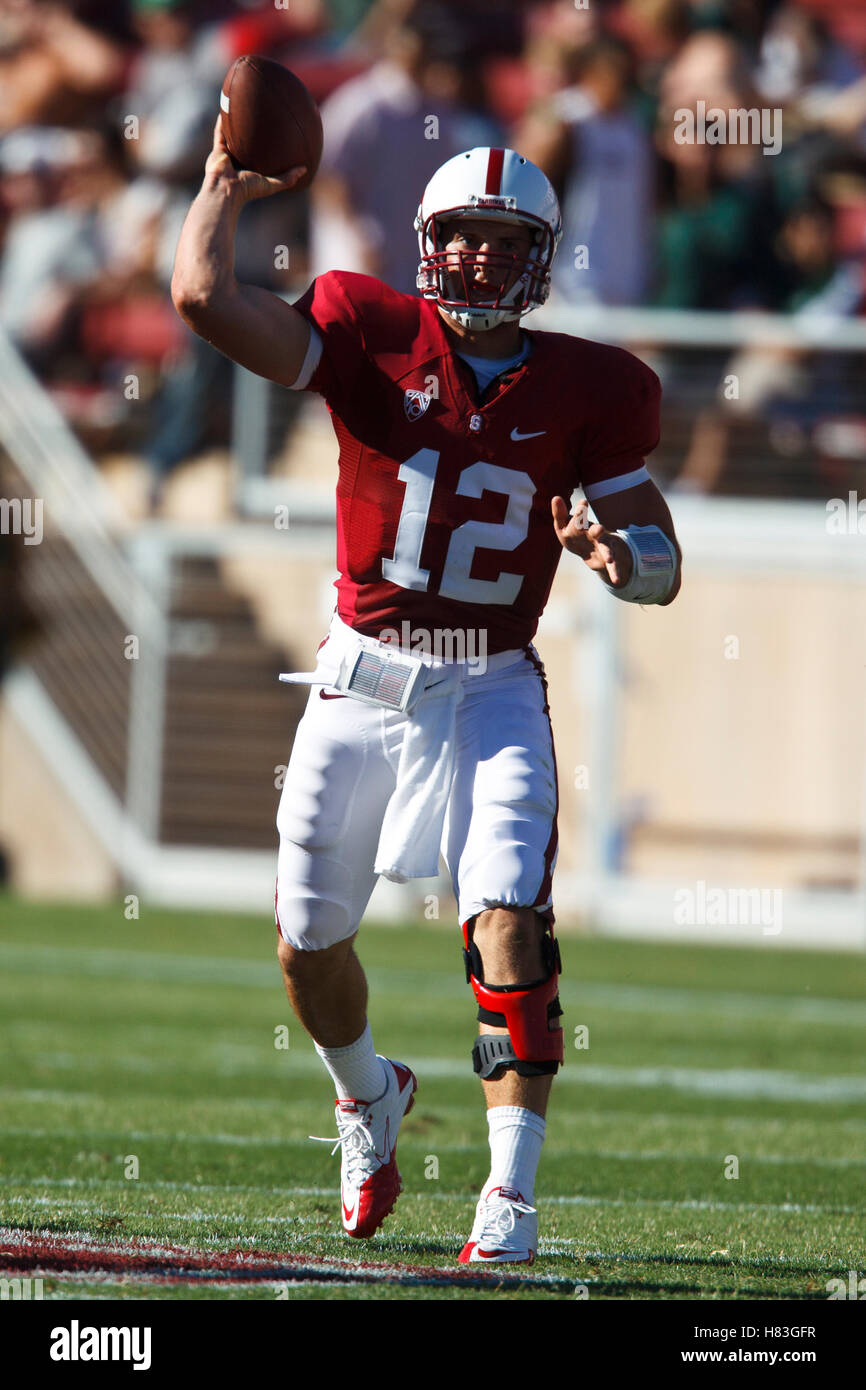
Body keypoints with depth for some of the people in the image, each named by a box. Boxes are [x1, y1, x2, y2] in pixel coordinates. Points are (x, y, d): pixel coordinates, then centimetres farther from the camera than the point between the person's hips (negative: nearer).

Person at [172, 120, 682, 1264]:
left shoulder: (583, 391, -1)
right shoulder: (374, 337, -5)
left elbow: (661, 563, 1)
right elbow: (204, 297, -17)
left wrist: (615, 548, -21)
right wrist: (225, 187, -4)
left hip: (492, 690, -1)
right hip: (363, 682, 1)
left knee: (509, 922, -18)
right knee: (308, 942, 10)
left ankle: (513, 1194, -16)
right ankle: (369, 1096, 42)